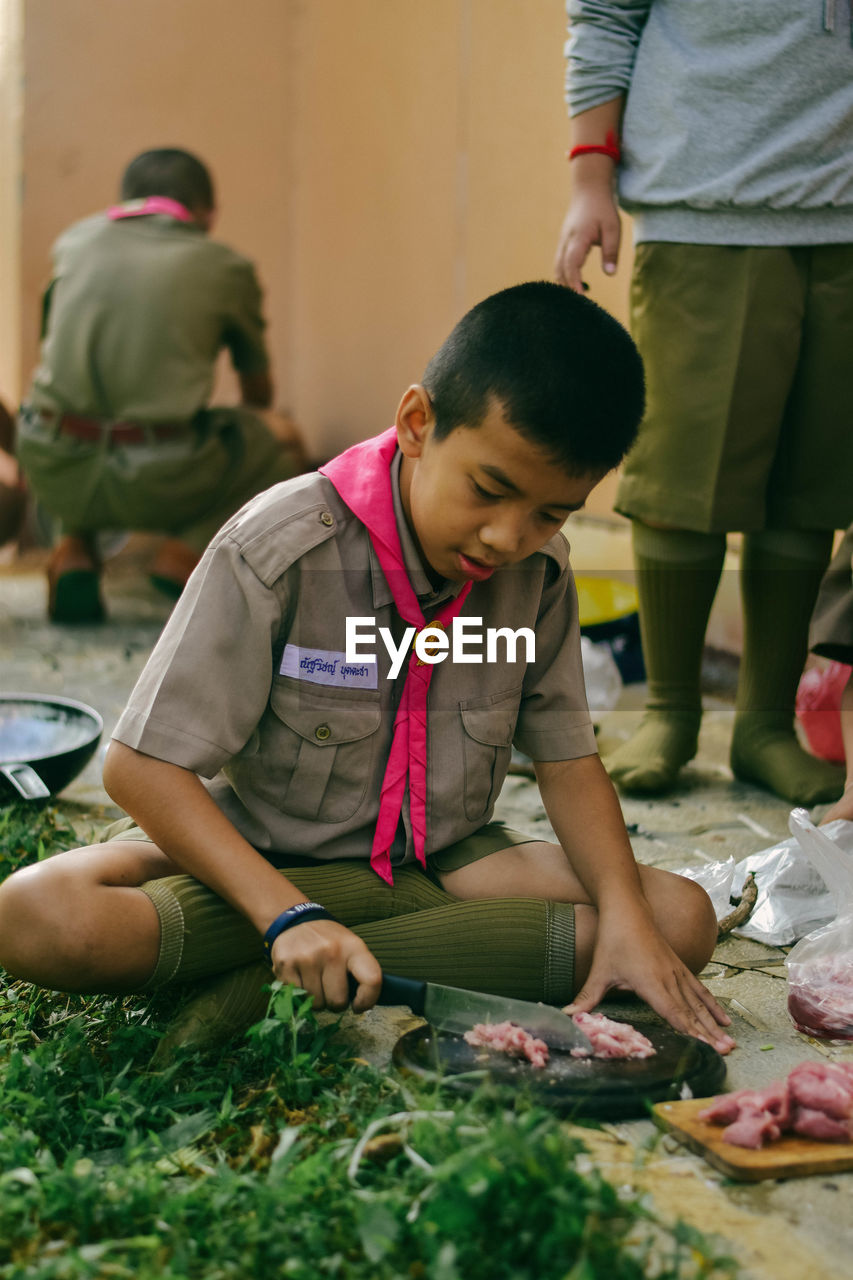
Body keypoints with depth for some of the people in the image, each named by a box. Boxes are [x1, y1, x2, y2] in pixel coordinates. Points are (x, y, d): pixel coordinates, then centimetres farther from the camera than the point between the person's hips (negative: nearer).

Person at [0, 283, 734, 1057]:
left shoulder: (540, 571, -8)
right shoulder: (279, 550, -22)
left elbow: (568, 760, -1)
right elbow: (140, 767, -22)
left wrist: (625, 914, -20)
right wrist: (288, 916, -33)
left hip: (439, 860, 5)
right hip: (262, 857, -5)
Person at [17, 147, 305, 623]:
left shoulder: (77, 239, 13)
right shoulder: (226, 267, 6)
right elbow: (259, 387, 22)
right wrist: (259, 421, 47)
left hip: (55, 472, 3)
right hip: (158, 484, -3)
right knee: (283, 440, 23)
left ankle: (75, 548, 15)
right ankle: (189, 550, 3)